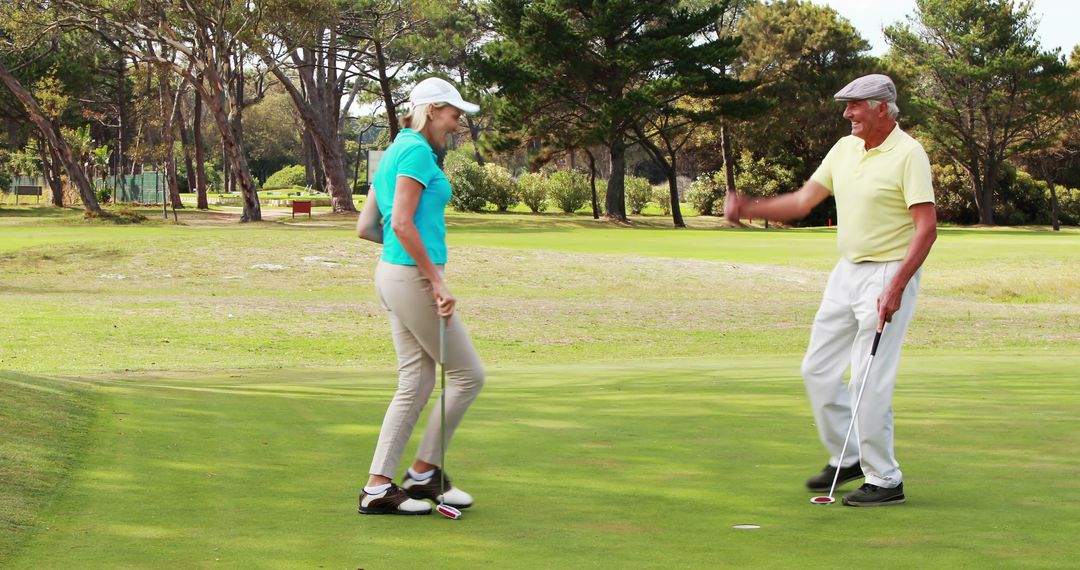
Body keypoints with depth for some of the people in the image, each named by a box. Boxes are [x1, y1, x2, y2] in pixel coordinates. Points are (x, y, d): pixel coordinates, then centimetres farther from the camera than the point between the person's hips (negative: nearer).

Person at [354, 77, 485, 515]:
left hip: (394, 273, 10)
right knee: (468, 374, 1)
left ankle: (378, 487, 7)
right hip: (413, 278, -10)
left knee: (417, 383, 9)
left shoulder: (394, 153, 17)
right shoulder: (417, 150, -12)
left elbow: (365, 227, 18)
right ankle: (423, 473, 9)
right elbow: (402, 223, -21)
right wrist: (437, 281, -18)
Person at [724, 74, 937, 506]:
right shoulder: (844, 149, 9)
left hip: (889, 275, -8)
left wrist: (896, 287, -25)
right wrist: (748, 208, 2)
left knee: (870, 381, -9)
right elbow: (803, 201, 15)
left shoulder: (908, 154, -14)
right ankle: (846, 457, 25)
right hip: (846, 272, 8)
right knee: (818, 369, 10)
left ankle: (884, 479, 1)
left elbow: (926, 228, -18)